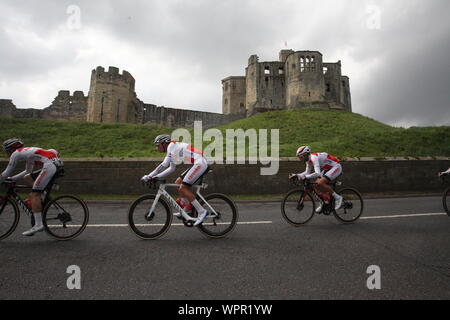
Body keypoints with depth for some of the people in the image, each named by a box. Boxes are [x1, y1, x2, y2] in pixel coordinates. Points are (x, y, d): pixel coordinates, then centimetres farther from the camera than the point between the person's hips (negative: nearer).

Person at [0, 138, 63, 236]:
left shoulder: (16, 153, 8)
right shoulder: (27, 153, 33)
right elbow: (28, 172, 40)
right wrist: (11, 179, 40)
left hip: (49, 165, -10)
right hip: (56, 163, 10)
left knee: (35, 194, -8)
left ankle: (38, 224, -10)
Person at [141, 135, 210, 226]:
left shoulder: (172, 146, -9)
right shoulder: (172, 149, 20)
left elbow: (164, 165, -18)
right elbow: (171, 168, 25)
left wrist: (149, 176, -14)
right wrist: (157, 176, 18)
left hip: (200, 164, -10)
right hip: (198, 164, 10)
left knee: (183, 188, -11)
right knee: (178, 183, 12)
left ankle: (202, 211, -9)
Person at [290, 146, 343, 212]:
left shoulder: (314, 158, -28)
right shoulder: (309, 160, 0)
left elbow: (318, 173, -39)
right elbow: (307, 172, 7)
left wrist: (305, 177, -40)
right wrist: (296, 175, -5)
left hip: (336, 167, -9)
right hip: (328, 169, 9)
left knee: (320, 183, -25)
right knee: (316, 185, 0)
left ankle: (337, 197, -10)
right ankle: (323, 203, 16)